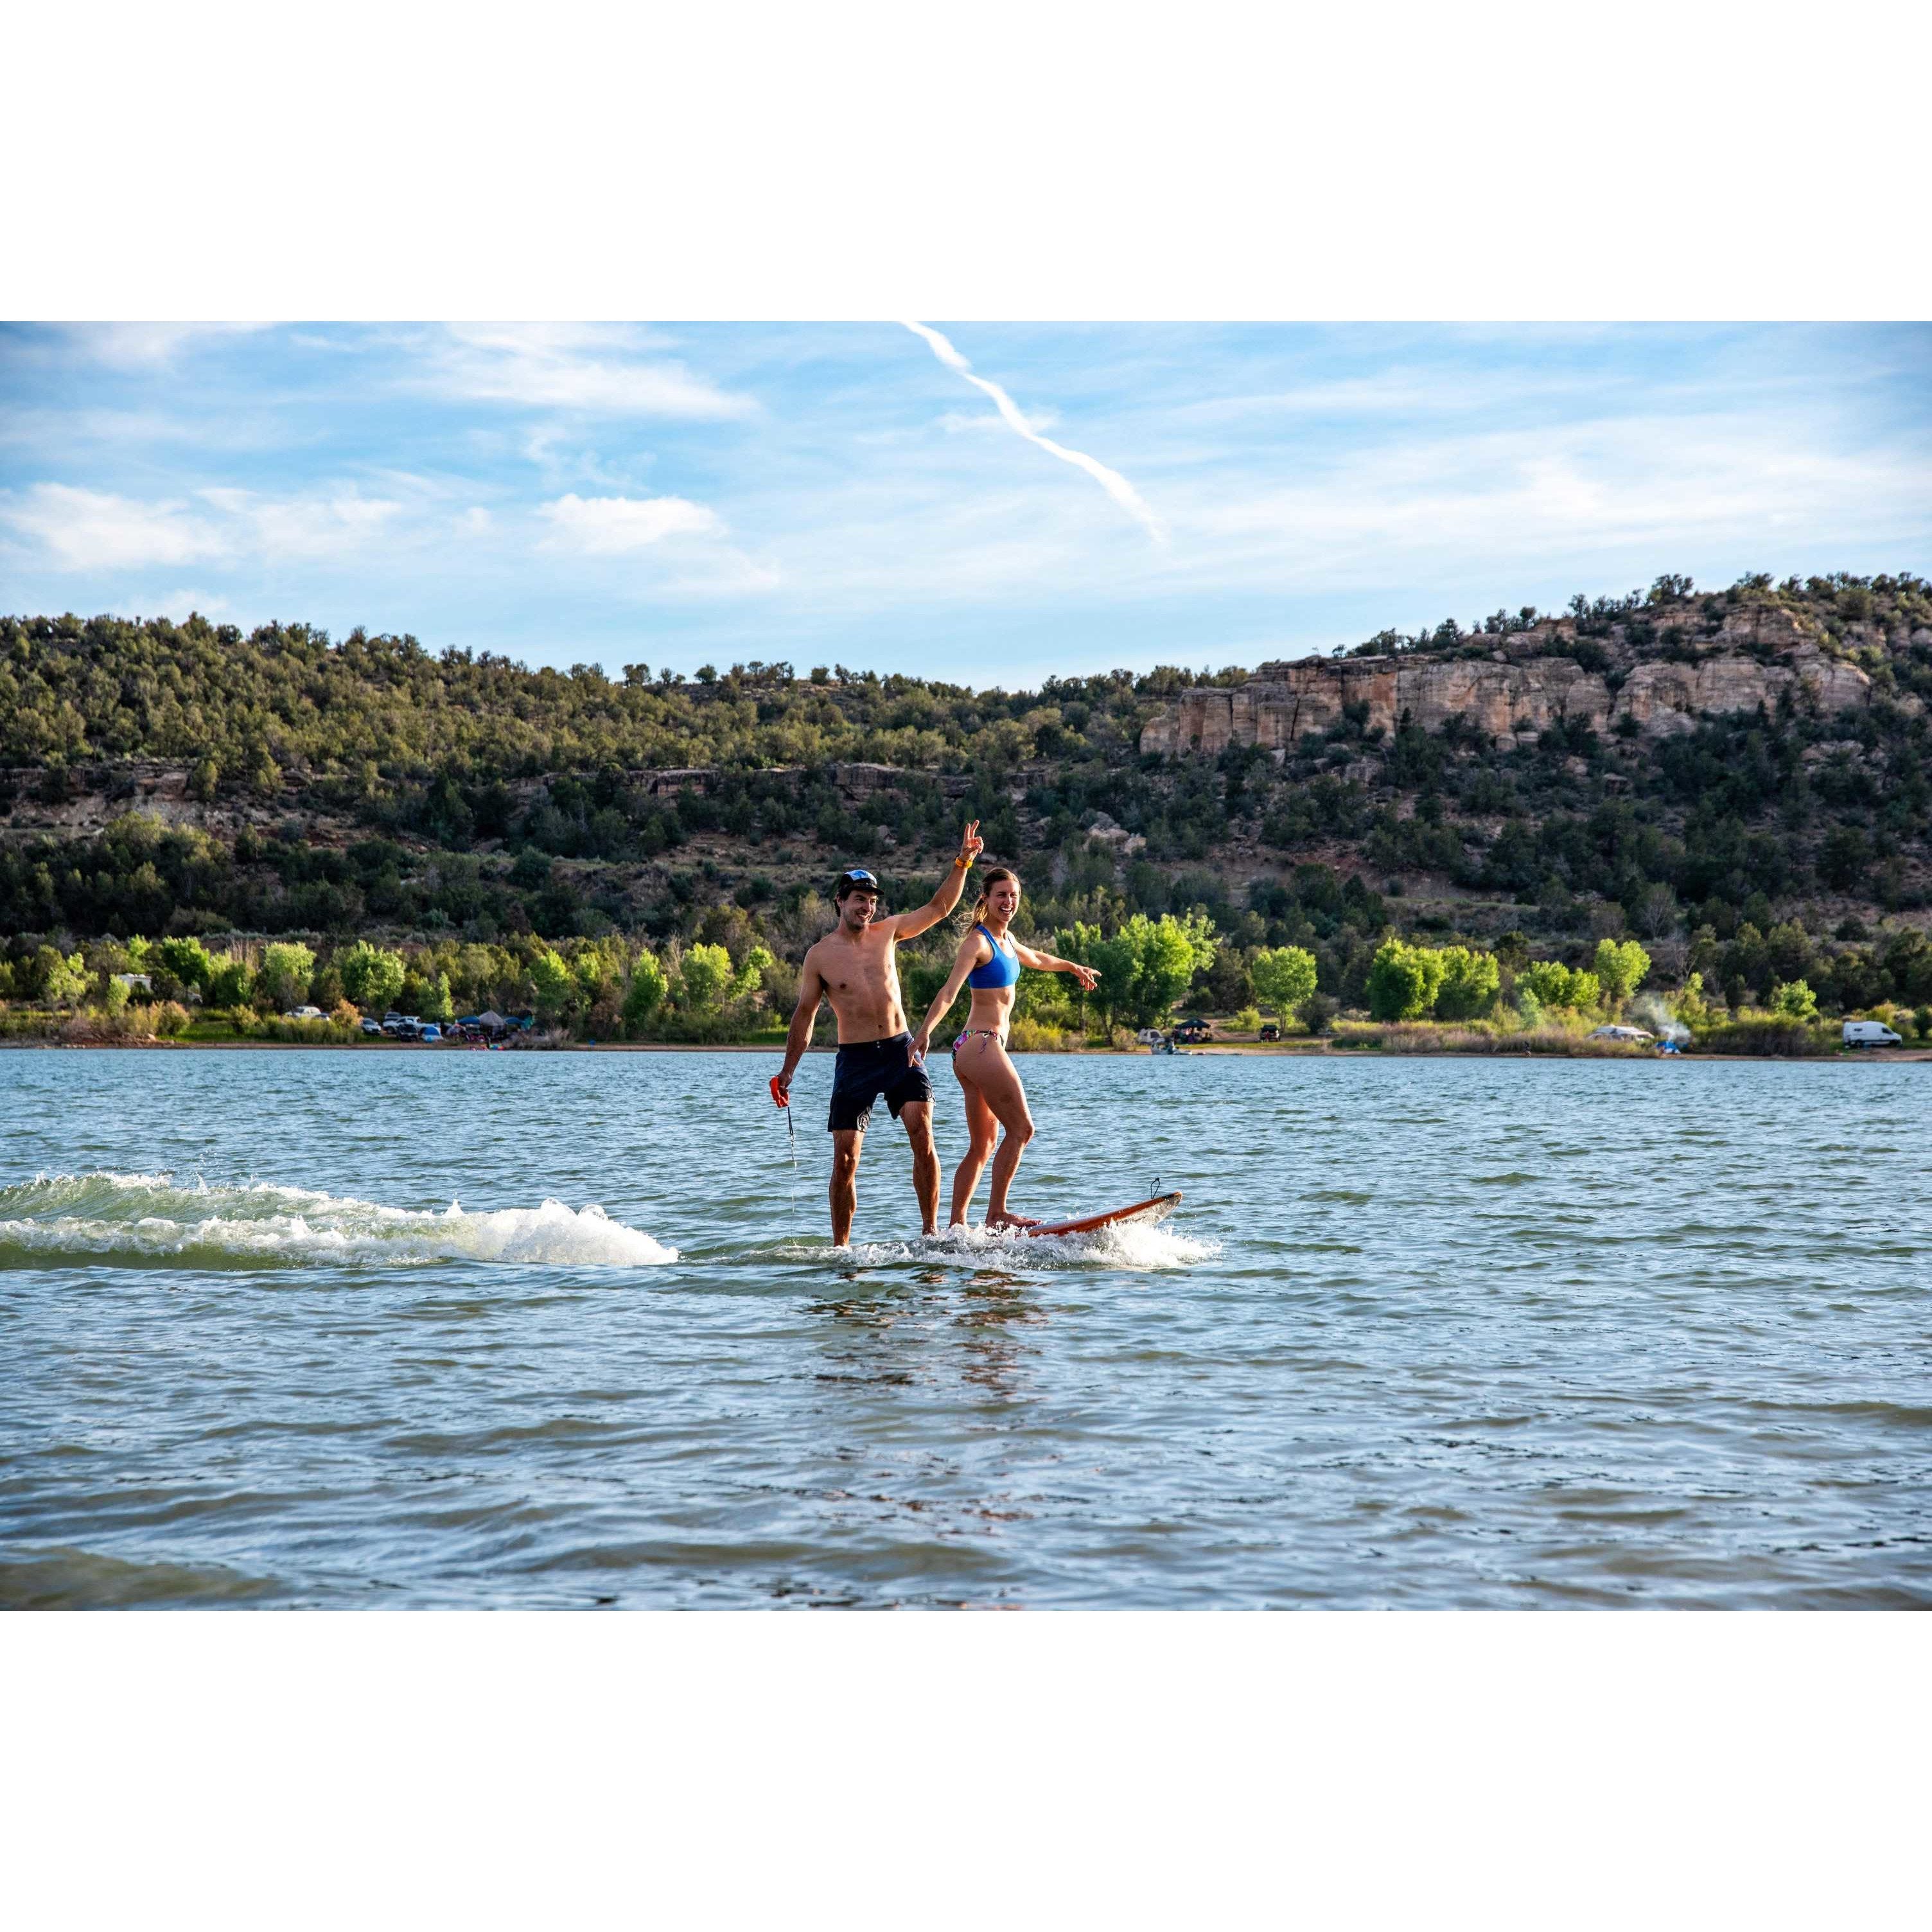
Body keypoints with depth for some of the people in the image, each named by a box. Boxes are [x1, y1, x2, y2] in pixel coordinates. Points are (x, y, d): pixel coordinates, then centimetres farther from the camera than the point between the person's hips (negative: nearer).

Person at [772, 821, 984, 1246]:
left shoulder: (887, 932, 9)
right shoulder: (820, 955, 1)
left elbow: (939, 907, 15)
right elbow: (804, 1015, 7)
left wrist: (962, 863, 5)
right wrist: (786, 1073, 5)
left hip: (901, 1051, 2)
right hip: (855, 1059, -2)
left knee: (922, 1135, -17)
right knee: (845, 1158, -3)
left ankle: (931, 1231, -12)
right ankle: (840, 1247, 8)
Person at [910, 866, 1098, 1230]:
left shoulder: (1005, 938, 17)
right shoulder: (977, 942, -11)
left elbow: (1036, 959, 39)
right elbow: (950, 990, -25)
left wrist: (1073, 967, 57)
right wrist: (925, 1031, -40)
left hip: (974, 1052, 10)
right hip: (982, 1045, -10)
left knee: (983, 1145, 10)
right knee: (1021, 1129, -8)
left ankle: (956, 1226, 10)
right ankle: (997, 1213, -5)